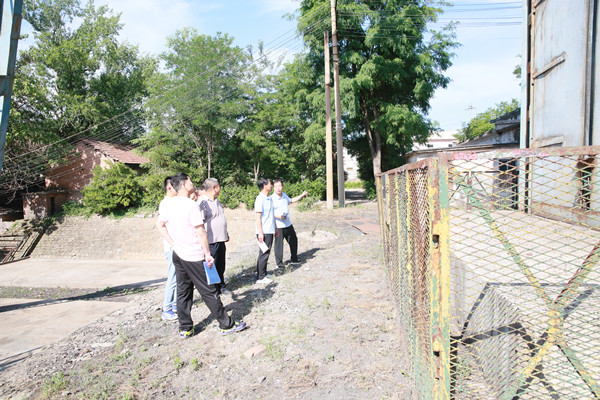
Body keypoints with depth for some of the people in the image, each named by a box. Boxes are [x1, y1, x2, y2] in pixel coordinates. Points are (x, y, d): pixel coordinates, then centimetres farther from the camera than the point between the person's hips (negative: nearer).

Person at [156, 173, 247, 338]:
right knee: (209, 292, 1)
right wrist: (208, 254, -11)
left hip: (178, 254, 7)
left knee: (183, 292, 15)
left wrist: (173, 243, 13)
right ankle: (227, 325, 12)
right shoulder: (191, 205, -18)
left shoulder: (169, 204, 5)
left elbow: (159, 224, 15)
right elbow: (200, 233, -18)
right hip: (194, 256, -7)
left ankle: (185, 329, 23)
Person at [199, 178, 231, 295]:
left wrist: (225, 234, 27)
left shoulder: (216, 201, 15)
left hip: (220, 240, 9)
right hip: (211, 241, -9)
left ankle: (221, 286, 31)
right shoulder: (202, 202, -16)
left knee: (221, 266, 17)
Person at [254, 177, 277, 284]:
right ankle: (260, 277, 3)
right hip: (264, 232, -9)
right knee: (263, 254, -4)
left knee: (266, 253, 14)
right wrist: (260, 233, -20)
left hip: (270, 231, 9)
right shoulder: (260, 199, -14)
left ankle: (264, 274, 23)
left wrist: (275, 228, 22)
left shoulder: (269, 199, 14)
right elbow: (258, 217, -17)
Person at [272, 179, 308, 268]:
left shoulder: (284, 195, 8)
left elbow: (291, 201, 29)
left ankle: (294, 259, 35)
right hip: (278, 227, -8)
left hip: (288, 224, 8)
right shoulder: (272, 199, -15)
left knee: (293, 241, 18)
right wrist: (278, 216, -28)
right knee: (279, 245, -3)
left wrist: (302, 195, 26)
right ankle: (279, 263, 13)